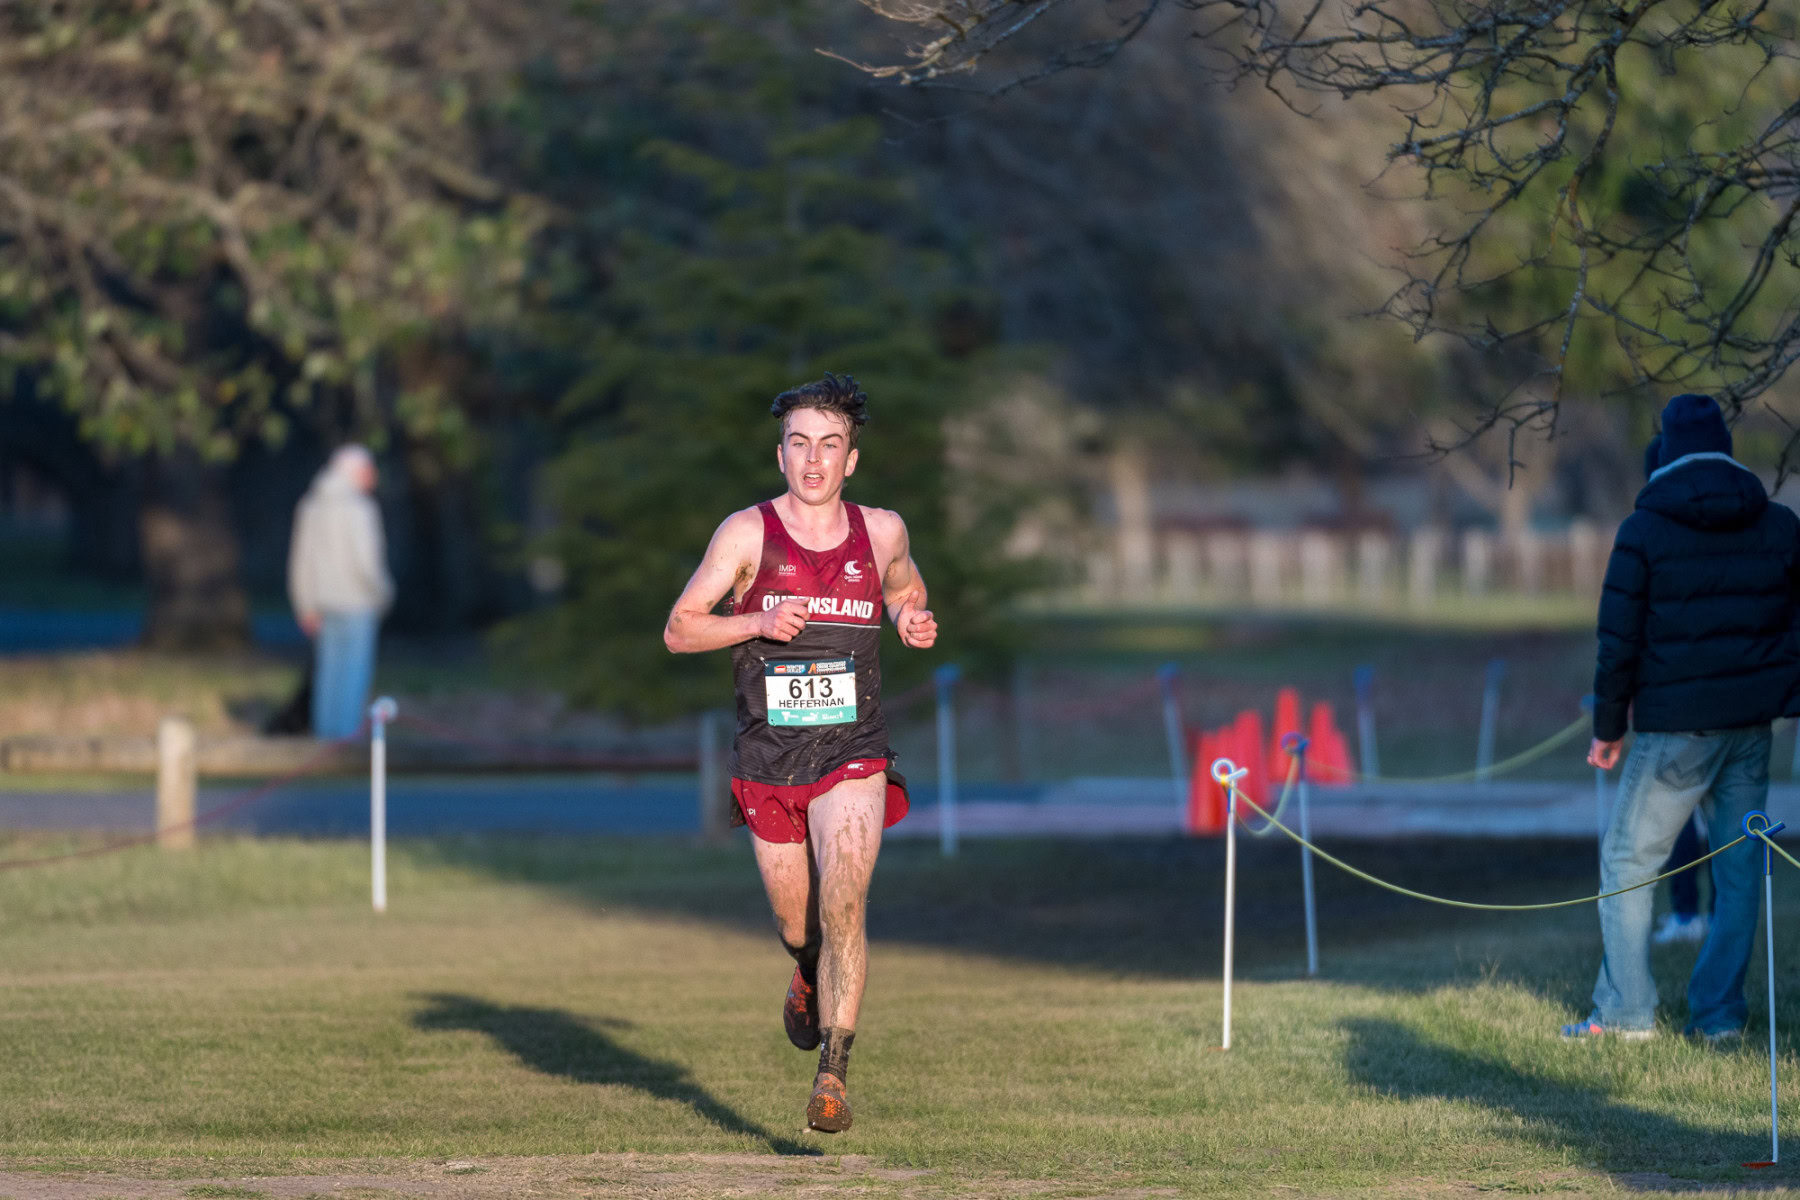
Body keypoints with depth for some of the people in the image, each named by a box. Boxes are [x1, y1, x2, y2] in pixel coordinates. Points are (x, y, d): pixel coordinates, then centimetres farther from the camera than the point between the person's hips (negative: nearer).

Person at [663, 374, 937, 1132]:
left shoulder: (881, 531, 3)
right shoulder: (748, 533, -4)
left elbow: (906, 591, 24)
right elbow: (678, 631, -3)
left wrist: (914, 624, 1)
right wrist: (755, 622, -19)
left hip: (853, 755, 0)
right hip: (768, 758, 0)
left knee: (842, 906, -20)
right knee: (797, 925, 11)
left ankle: (833, 1072, -18)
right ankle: (811, 977, 48)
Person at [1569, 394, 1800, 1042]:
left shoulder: (1644, 531, -6)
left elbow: (1619, 640, -5)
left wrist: (1608, 728, 2)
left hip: (1675, 727, -4)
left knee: (1627, 859, 5)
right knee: (1738, 867, 9)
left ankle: (1626, 1011, 1)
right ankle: (1720, 1013, 8)